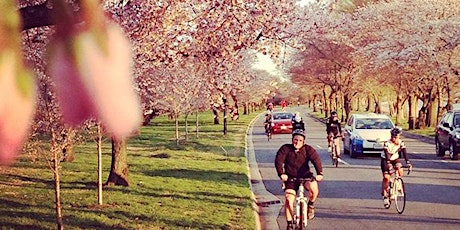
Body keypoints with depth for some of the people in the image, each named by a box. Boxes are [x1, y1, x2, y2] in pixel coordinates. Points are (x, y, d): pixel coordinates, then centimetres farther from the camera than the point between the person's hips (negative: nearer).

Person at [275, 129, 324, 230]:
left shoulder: (308, 149, -5)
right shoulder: (285, 149, -6)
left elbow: (316, 160, -18)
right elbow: (278, 161, -16)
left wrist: (319, 173, -35)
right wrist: (281, 174, -33)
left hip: (305, 176, 0)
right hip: (290, 178, 0)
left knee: (313, 188, -31)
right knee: (289, 199, -15)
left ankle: (311, 205, 1)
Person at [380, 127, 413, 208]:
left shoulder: (401, 143, -16)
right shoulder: (387, 143, -27)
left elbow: (404, 153, -23)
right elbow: (387, 155, -36)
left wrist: (408, 162, -37)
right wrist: (389, 165, -51)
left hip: (395, 159, 3)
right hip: (386, 160, -3)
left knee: (400, 170, -25)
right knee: (386, 177, -14)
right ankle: (384, 195, 0)